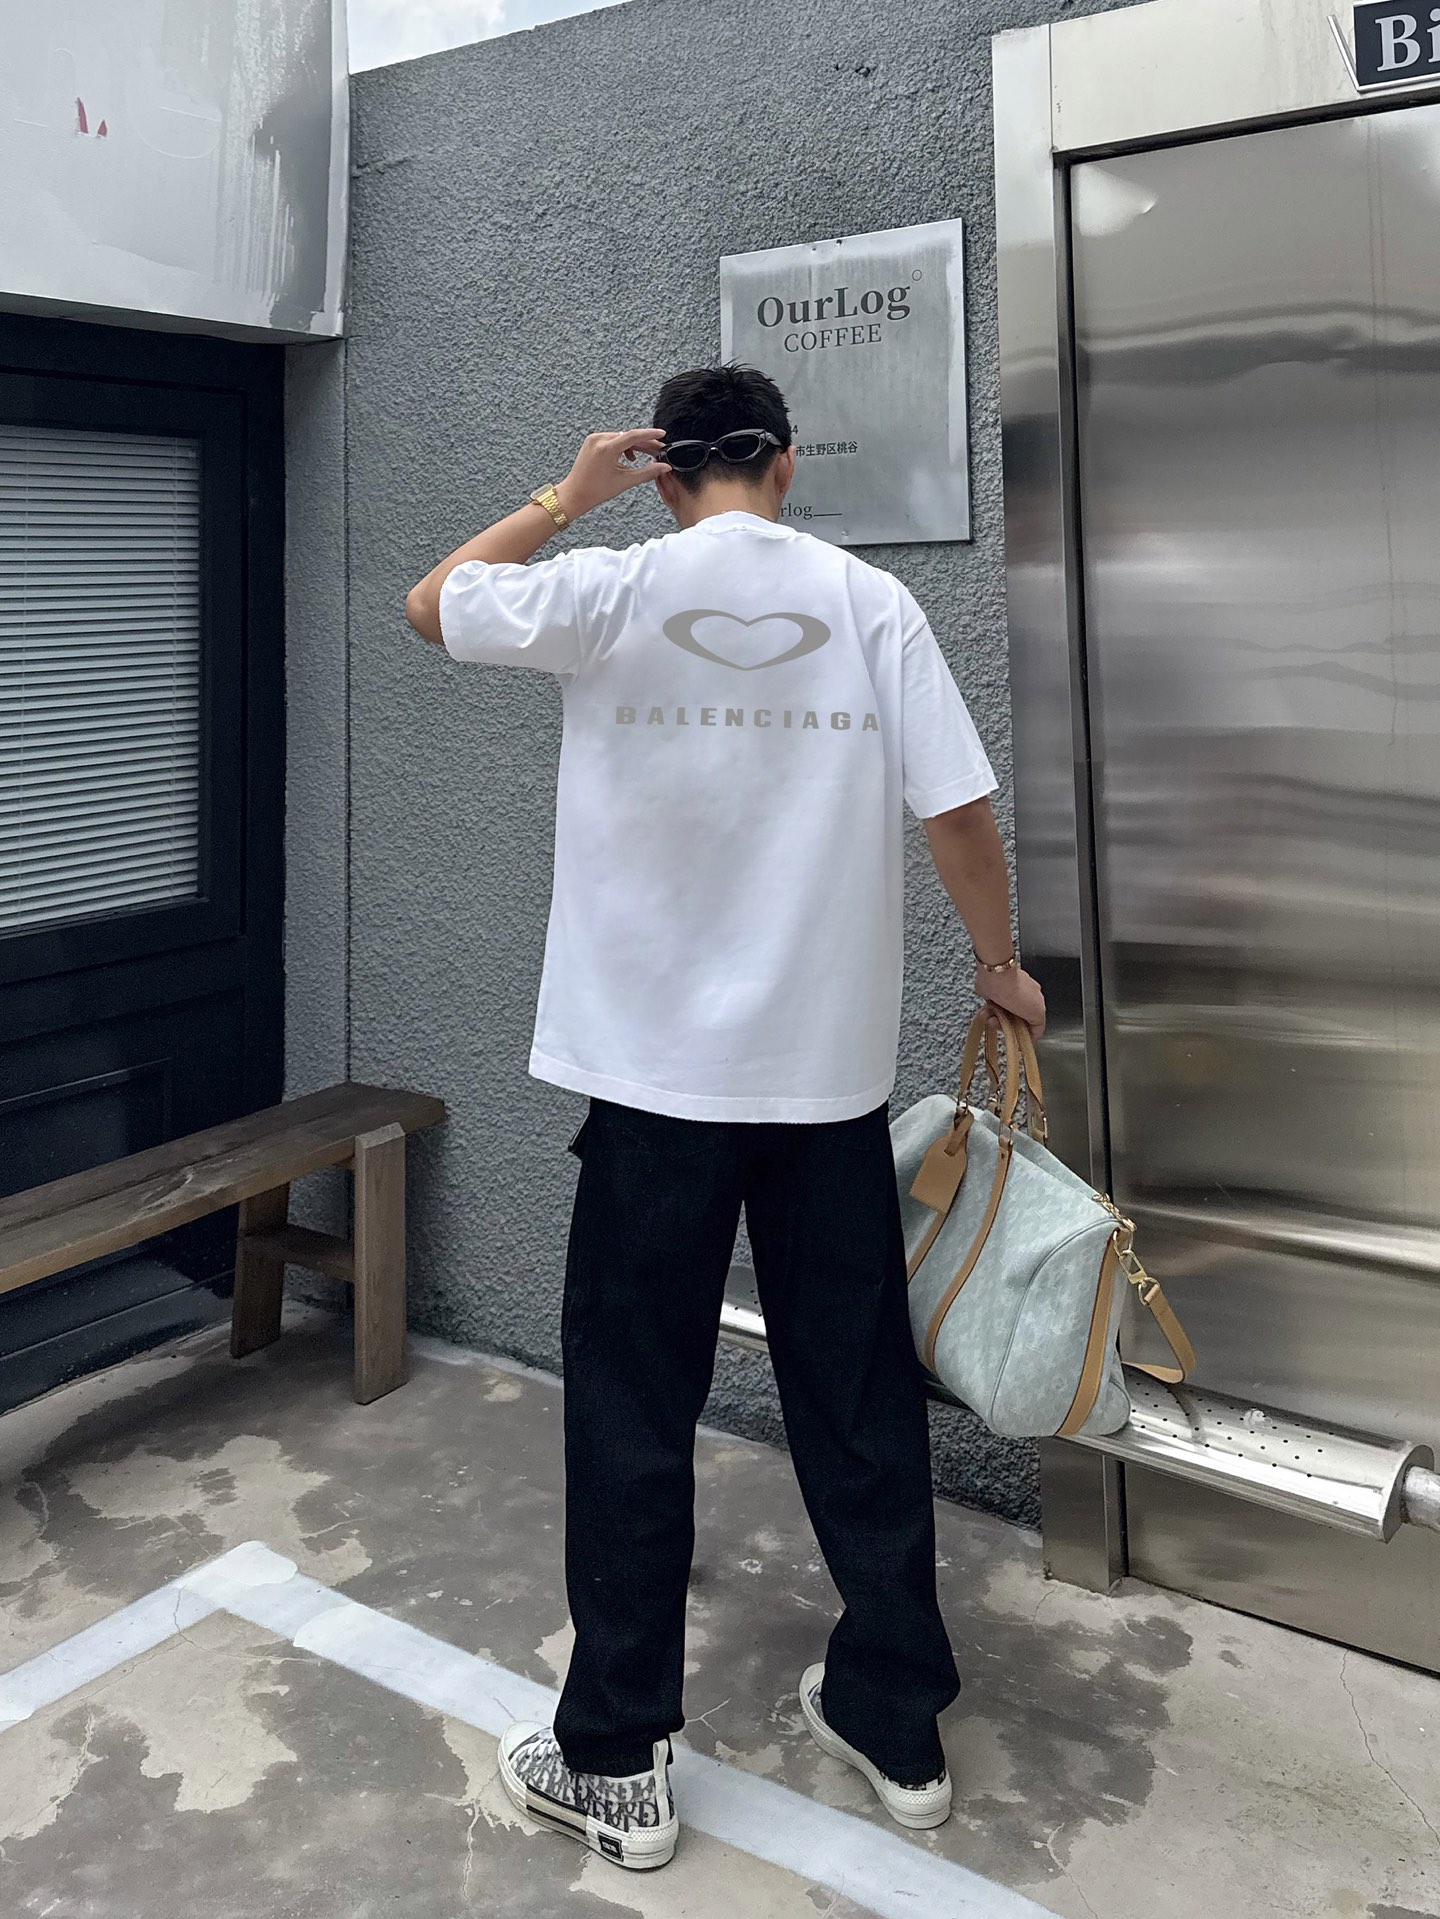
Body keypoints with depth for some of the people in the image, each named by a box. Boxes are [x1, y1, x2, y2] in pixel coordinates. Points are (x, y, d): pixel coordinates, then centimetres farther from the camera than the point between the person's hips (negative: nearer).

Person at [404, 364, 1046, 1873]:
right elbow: (958, 811, -3)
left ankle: (617, 1762, 22)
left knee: (632, 1411, 9)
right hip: (834, 1069, 3)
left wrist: (566, 496, 16)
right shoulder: (872, 602, 0)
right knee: (858, 1397, 14)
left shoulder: (613, 593, -5)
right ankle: (896, 1721, 30)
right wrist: (1000, 966, 12)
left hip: (657, 1076, -2)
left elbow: (431, 604, 11)